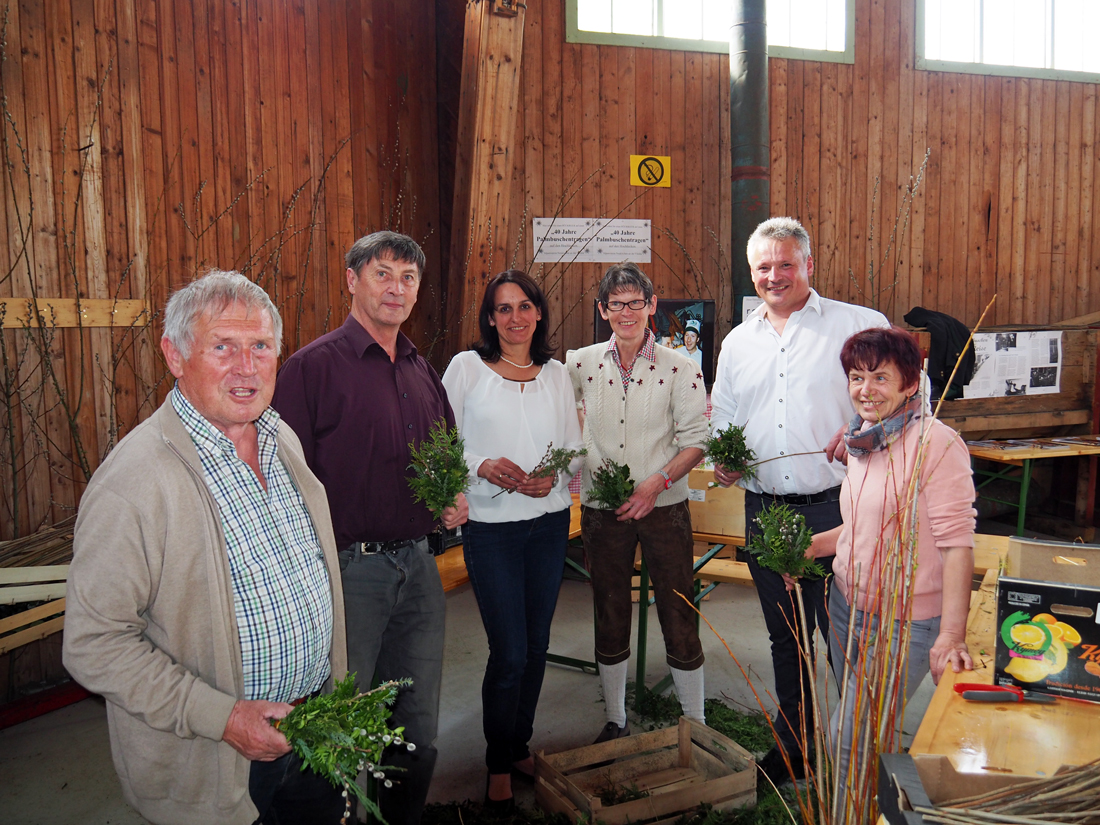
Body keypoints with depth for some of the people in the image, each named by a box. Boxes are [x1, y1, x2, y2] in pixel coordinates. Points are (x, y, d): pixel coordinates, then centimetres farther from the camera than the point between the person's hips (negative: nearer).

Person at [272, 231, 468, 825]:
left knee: (419, 728, 18)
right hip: (348, 569, -6)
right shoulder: (312, 366, -8)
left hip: (418, 565, 6)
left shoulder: (423, 372, 12)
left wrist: (455, 497, 3)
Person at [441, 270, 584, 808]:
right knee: (510, 653, -3)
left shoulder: (556, 374, 8)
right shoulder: (466, 367, -2)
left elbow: (576, 449, 10)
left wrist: (554, 476, -10)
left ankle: (520, 746, 34)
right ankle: (499, 764, 21)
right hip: (491, 526, -4)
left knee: (536, 645, 13)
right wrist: (483, 467, -19)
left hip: (550, 522, 4)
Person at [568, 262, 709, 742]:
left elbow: (695, 442, -5)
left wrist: (656, 483, -18)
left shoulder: (678, 369, -4)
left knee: (678, 617, 4)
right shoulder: (580, 365, 1)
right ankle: (615, 722, 31)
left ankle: (695, 725, 24)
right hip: (602, 510, 2)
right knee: (609, 617, 13)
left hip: (664, 508, -2)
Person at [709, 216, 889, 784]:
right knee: (786, 638, 17)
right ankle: (792, 747, 33)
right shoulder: (737, 342, 14)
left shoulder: (857, 325, -1)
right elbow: (722, 420, 20)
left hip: (835, 508, -5)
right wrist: (722, 459, 1)